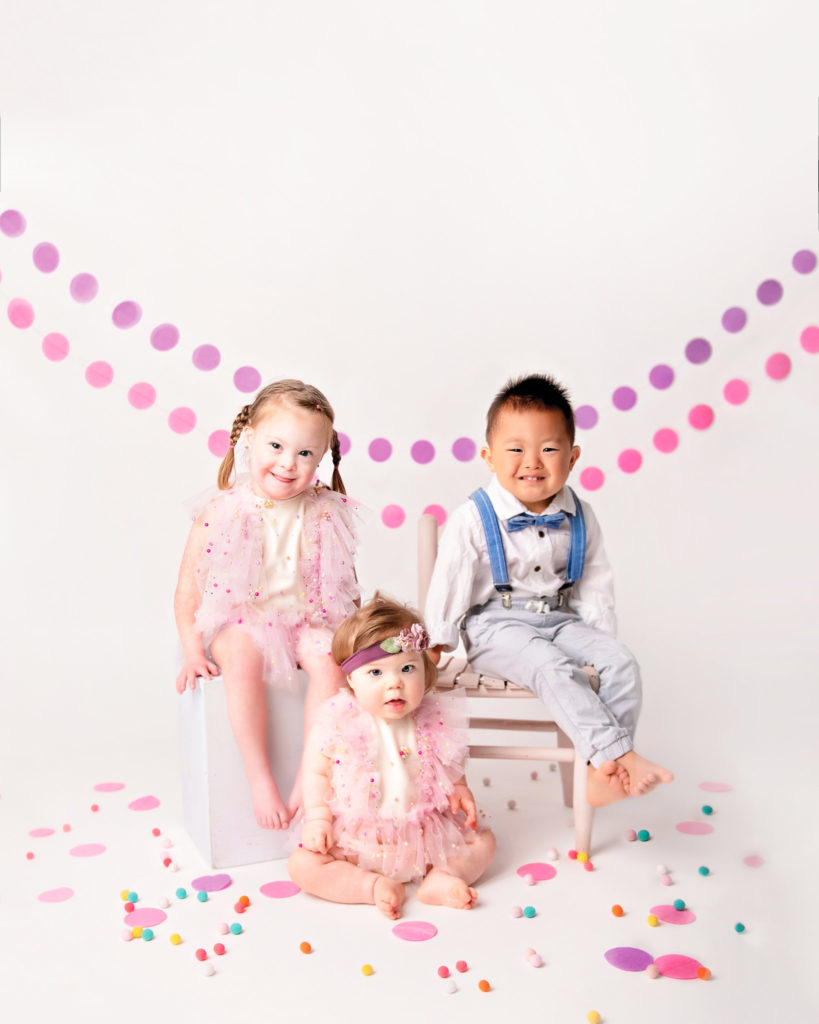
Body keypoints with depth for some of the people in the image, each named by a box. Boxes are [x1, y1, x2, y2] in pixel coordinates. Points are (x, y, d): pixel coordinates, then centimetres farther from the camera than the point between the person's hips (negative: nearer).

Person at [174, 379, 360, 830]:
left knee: (330, 657, -26)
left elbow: (345, 580, 9)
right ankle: (259, 778, -17)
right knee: (243, 659, -32)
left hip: (305, 619, 2)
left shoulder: (324, 513, -3)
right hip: (239, 621, -1)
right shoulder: (223, 511, -9)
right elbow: (189, 583, -4)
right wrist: (192, 649, -9)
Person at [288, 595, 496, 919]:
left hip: (424, 833, 2)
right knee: (302, 864, -19)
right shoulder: (337, 723, -13)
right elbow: (316, 773, -2)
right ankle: (375, 886, -17)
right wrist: (317, 818, -12)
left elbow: (450, 768, 9)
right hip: (354, 839, -1)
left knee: (483, 842, -5)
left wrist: (459, 792, -8)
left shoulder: (434, 720, -7)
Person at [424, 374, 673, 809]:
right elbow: (449, 584, -7)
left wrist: (599, 637, 7)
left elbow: (595, 582, 12)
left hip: (559, 620, 5)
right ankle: (620, 754, -26)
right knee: (554, 669, -30)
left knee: (621, 661, -14)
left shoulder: (579, 518, 1)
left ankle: (603, 771, -14)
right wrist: (438, 643, -3)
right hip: (494, 626, -5)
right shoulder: (473, 519, -13)